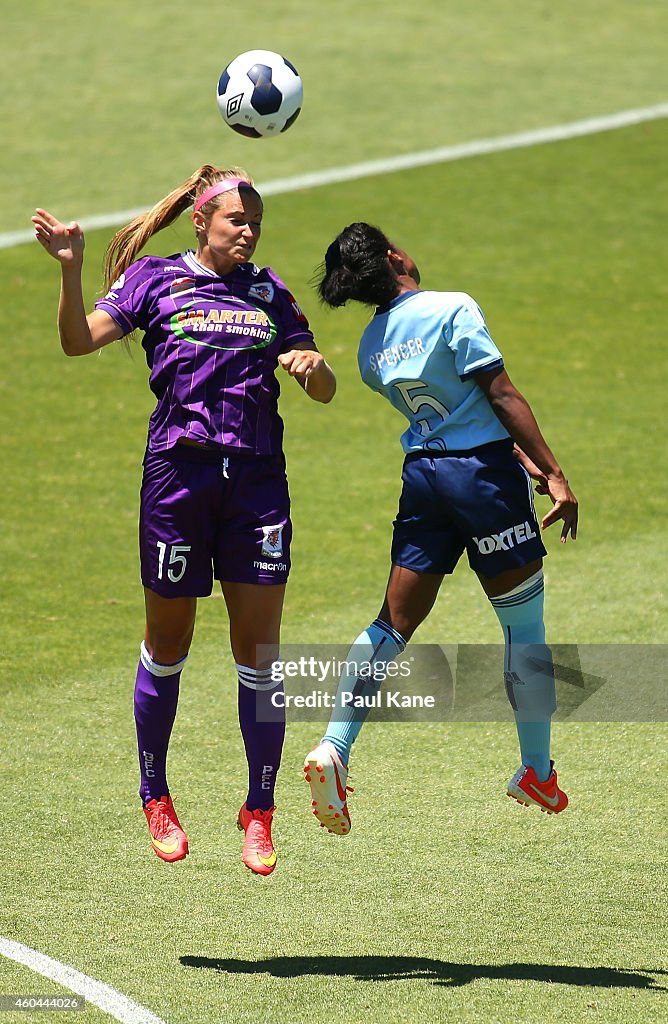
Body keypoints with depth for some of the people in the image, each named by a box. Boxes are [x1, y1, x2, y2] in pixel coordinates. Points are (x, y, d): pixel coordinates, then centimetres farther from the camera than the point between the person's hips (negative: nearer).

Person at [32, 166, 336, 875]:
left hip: (258, 478, 2)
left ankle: (259, 814, 7)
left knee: (259, 648, -2)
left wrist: (313, 366, -9)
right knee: (168, 643, 7)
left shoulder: (269, 293, 13)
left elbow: (324, 392, 14)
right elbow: (79, 340, -8)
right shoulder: (154, 279, 4)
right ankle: (155, 798, 24)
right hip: (179, 471, -2)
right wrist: (70, 268, -22)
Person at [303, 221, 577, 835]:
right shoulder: (452, 310, -12)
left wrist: (520, 456, 22)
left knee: (395, 622, 10)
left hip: (422, 475, 6)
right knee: (524, 624, 8)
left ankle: (333, 748, -5)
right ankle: (537, 772, 16)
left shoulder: (370, 347, 9)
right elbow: (503, 397, -14)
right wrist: (554, 474, -13)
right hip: (484, 469, -6)